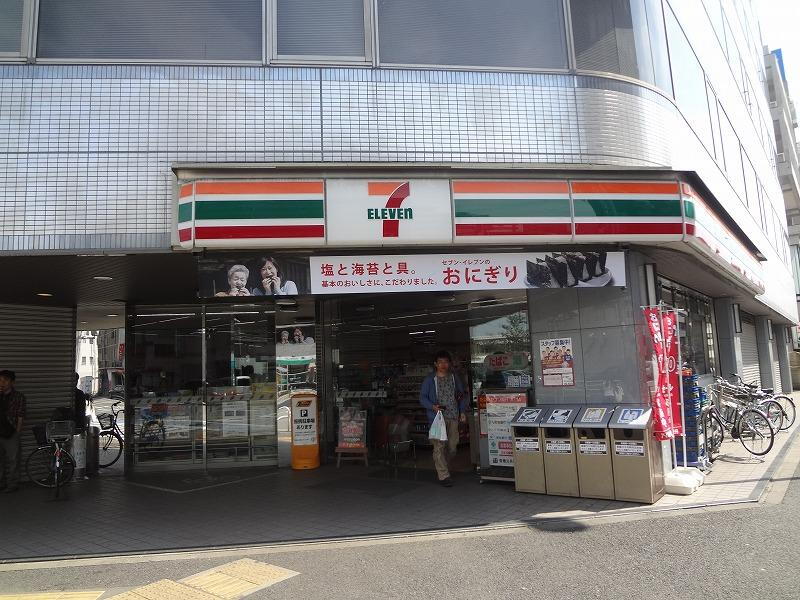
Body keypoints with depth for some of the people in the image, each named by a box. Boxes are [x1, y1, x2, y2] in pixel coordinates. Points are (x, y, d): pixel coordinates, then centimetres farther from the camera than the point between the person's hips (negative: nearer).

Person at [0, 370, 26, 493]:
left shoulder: (19, 396, -5)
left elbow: (20, 416, -6)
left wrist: (18, 431, -9)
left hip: (11, 434, -4)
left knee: (12, 460, 4)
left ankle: (13, 484, 14)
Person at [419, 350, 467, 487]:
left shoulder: (454, 378, 11)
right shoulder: (430, 380, 0)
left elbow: (462, 396, 17)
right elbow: (422, 397, 1)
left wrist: (463, 412, 8)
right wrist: (433, 407, -15)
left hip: (453, 417, 4)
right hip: (437, 417, -4)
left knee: (452, 447, 7)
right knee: (439, 446, -8)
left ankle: (440, 465, 32)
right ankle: (443, 476, 0)